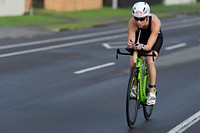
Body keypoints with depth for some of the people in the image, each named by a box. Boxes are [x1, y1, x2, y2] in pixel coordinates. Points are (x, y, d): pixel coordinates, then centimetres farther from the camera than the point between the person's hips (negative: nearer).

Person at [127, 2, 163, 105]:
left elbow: (149, 46, -42)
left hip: (155, 39, -2)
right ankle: (135, 86, 15)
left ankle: (152, 93, -16)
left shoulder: (155, 22, -40)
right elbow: (130, 44, -36)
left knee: (150, 61, -25)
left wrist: (141, 47, -63)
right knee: (133, 64, -14)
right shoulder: (132, 22, -35)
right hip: (140, 38, 2)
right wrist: (130, 45, -60)